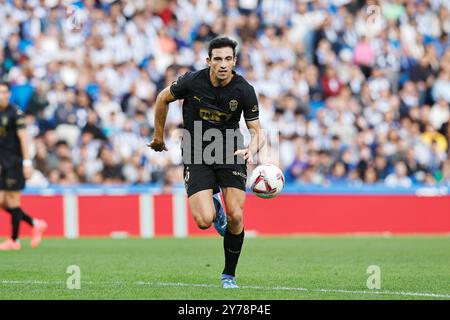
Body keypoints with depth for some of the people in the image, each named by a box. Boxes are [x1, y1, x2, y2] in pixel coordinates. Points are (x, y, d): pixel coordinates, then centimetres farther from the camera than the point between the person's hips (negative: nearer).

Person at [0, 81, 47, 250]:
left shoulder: (14, 113, -9)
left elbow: (23, 138, -12)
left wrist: (27, 162, -16)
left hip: (15, 162, -7)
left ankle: (14, 240, 4)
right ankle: (36, 224, 17)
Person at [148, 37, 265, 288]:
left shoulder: (244, 90, -13)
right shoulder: (192, 81, -15)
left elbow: (257, 130, -8)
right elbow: (163, 99, 4)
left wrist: (253, 149, -31)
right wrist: (159, 135, 12)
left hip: (230, 153, 1)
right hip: (196, 155, -1)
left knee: (235, 217, -11)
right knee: (204, 221, -14)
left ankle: (229, 275, 11)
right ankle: (213, 203, 26)